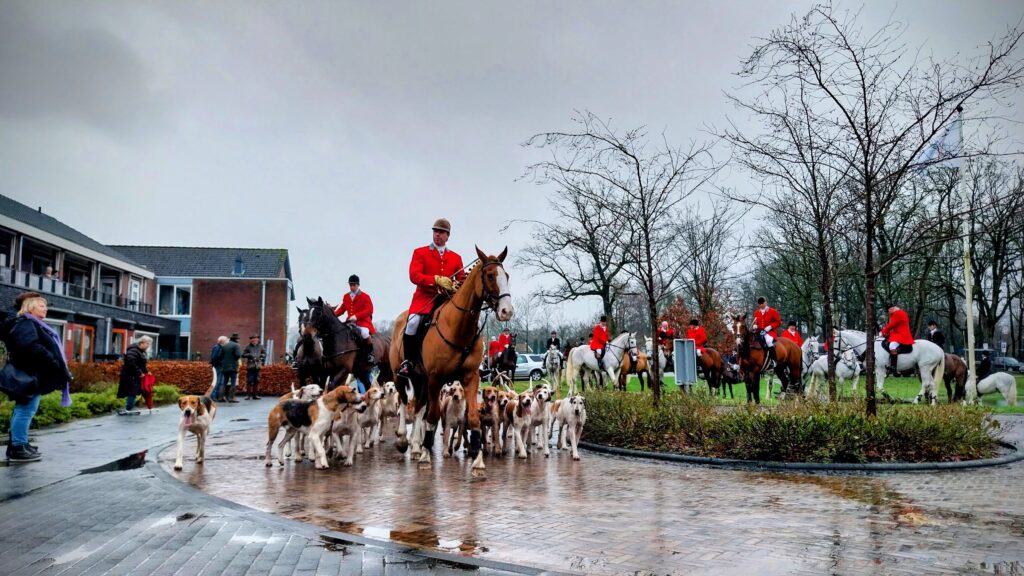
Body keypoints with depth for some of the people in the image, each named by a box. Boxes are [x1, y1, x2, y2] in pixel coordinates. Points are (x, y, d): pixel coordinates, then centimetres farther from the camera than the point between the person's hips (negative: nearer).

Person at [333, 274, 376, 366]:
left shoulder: (365, 296, -2)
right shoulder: (346, 297, 14)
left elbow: (369, 310, -10)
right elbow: (342, 309, 15)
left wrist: (356, 316, -22)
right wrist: (333, 314, -6)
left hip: (363, 322, -6)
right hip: (350, 323, 6)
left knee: (364, 332, -35)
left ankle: (370, 354, -16)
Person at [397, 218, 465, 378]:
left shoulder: (456, 257, 17)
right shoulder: (420, 252, 8)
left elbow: (462, 280, 13)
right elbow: (414, 275, -7)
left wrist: (458, 286, -12)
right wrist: (436, 280, -20)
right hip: (425, 297, -3)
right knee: (413, 322, -30)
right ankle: (408, 362, -14)